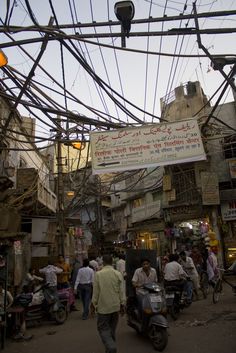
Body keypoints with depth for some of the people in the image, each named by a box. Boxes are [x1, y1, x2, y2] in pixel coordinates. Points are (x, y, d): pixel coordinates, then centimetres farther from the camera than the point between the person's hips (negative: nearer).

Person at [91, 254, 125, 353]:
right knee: (112, 328, 19)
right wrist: (122, 304, 7)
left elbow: (95, 291, -7)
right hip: (116, 306, 3)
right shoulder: (118, 274, -5)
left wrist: (93, 304, 5)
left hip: (103, 306, -3)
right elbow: (121, 291, -3)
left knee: (103, 328, 5)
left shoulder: (98, 274, -11)